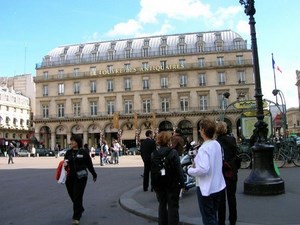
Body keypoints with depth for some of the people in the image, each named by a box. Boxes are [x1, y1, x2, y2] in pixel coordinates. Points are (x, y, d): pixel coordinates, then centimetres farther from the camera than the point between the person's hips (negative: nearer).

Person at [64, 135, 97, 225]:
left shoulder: (84, 152, -4)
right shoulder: (68, 153, 6)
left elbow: (89, 164, 2)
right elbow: (65, 164, 8)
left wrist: (94, 175, 11)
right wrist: (65, 165, -17)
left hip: (80, 177, -4)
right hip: (70, 177, 4)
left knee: (77, 196, -5)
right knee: (72, 196, 14)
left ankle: (76, 218, 3)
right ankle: (80, 209, 41)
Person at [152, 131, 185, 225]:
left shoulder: (153, 154, -1)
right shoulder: (173, 152, -13)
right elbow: (179, 169, -13)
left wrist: (154, 186, 10)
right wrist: (182, 184, -4)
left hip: (159, 185, 4)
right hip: (172, 184, -4)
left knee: (162, 205, 17)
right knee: (173, 206, 6)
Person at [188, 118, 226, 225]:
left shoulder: (204, 148, -22)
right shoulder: (217, 144, 3)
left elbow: (203, 169, -31)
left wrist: (190, 170, -13)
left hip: (206, 188, -8)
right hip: (218, 186, 8)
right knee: (213, 215, 23)